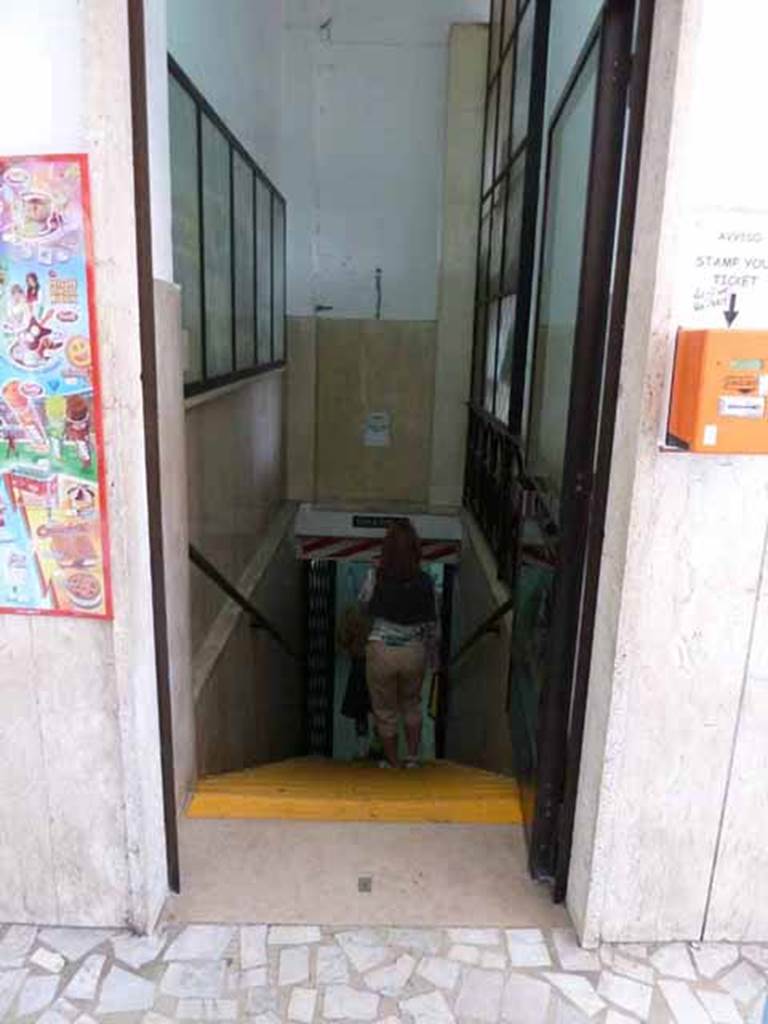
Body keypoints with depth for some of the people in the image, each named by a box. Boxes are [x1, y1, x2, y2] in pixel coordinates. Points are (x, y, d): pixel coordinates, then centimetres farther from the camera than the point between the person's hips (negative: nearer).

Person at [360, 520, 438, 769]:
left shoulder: (375, 577, -13)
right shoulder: (425, 582, -8)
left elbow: (364, 606, 5)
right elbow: (432, 624, 1)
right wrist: (433, 655, 14)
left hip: (381, 651, -2)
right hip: (414, 652, 2)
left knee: (385, 711, 17)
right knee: (411, 704, 27)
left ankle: (393, 763, 31)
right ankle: (412, 757, 30)